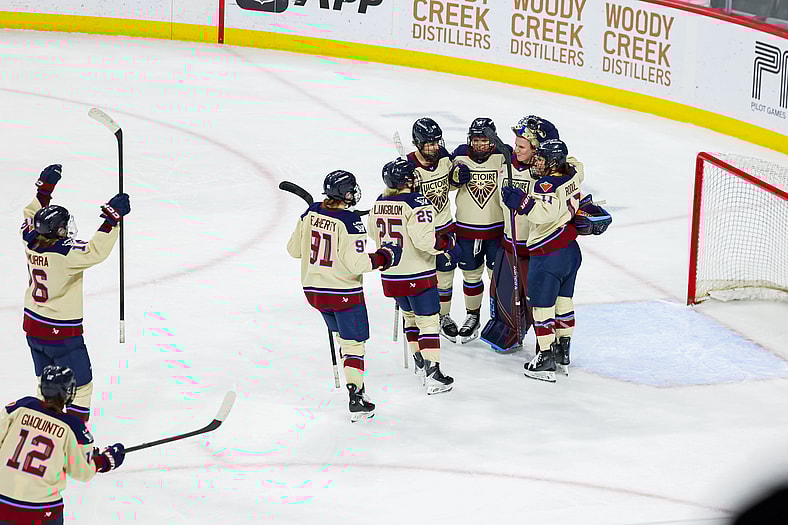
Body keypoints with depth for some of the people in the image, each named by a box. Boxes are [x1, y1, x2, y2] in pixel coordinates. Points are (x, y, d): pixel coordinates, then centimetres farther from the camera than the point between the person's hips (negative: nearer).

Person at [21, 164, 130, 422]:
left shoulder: (31, 243, -4)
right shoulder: (66, 252, -24)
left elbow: (32, 218, 16)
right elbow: (96, 251, -35)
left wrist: (44, 189, 17)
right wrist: (112, 218, -34)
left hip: (33, 328, 8)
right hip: (62, 333, -8)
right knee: (80, 385, 3)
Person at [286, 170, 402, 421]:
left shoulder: (310, 213, -1)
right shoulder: (350, 221, -20)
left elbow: (294, 249, 9)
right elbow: (355, 263, -23)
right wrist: (384, 257, -10)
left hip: (313, 289, 7)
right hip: (344, 292, -7)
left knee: (343, 336, 23)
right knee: (354, 343, 2)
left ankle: (357, 389, 28)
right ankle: (356, 400, -5)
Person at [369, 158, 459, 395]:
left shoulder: (380, 202, 3)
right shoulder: (417, 202, -19)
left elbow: (375, 233, 16)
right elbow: (424, 239, -27)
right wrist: (448, 245, -14)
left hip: (391, 275, 7)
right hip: (418, 275, -7)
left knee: (410, 315, 26)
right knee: (428, 321, -1)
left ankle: (419, 363, 36)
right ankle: (432, 375, -7)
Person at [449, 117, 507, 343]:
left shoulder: (503, 156, -9)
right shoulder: (460, 156, -3)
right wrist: (455, 175, -15)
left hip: (497, 228, -2)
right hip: (467, 229, 2)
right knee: (471, 274, 14)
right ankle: (472, 316, 31)